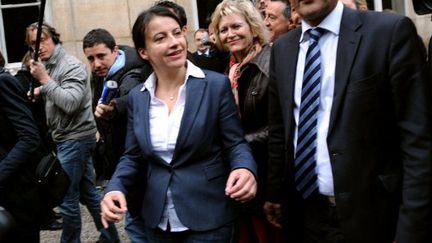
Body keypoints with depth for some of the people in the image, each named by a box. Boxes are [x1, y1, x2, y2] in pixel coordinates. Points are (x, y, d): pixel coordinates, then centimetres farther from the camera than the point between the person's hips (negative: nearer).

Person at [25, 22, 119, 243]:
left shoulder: (71, 66, -14)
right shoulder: (49, 66, 12)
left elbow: (70, 103, -25)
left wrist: (45, 80, -21)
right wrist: (41, 91, 4)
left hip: (75, 138, -9)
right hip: (67, 138, 9)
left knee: (67, 198, -4)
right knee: (88, 192, 15)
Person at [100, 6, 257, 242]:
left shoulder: (216, 85, -7)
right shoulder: (137, 97, 4)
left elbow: (235, 143, -5)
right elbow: (132, 156, 8)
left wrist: (245, 169, -26)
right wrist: (115, 188, -10)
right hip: (157, 219, 4)